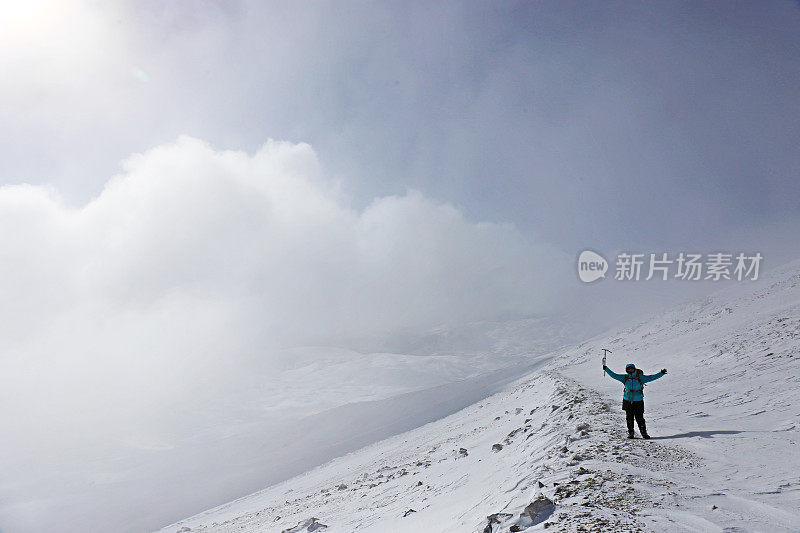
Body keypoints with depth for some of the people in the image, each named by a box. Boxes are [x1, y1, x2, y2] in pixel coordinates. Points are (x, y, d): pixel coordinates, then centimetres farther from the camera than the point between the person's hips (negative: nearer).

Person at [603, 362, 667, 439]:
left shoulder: (640, 377, 0)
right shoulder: (625, 377, 5)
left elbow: (651, 377, -1)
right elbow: (614, 375, 8)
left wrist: (661, 373, -7)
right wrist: (606, 369, 4)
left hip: (638, 401, -2)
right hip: (627, 401, 2)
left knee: (640, 418, -3)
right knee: (629, 418, 5)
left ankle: (644, 433, 9)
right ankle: (630, 433, 15)